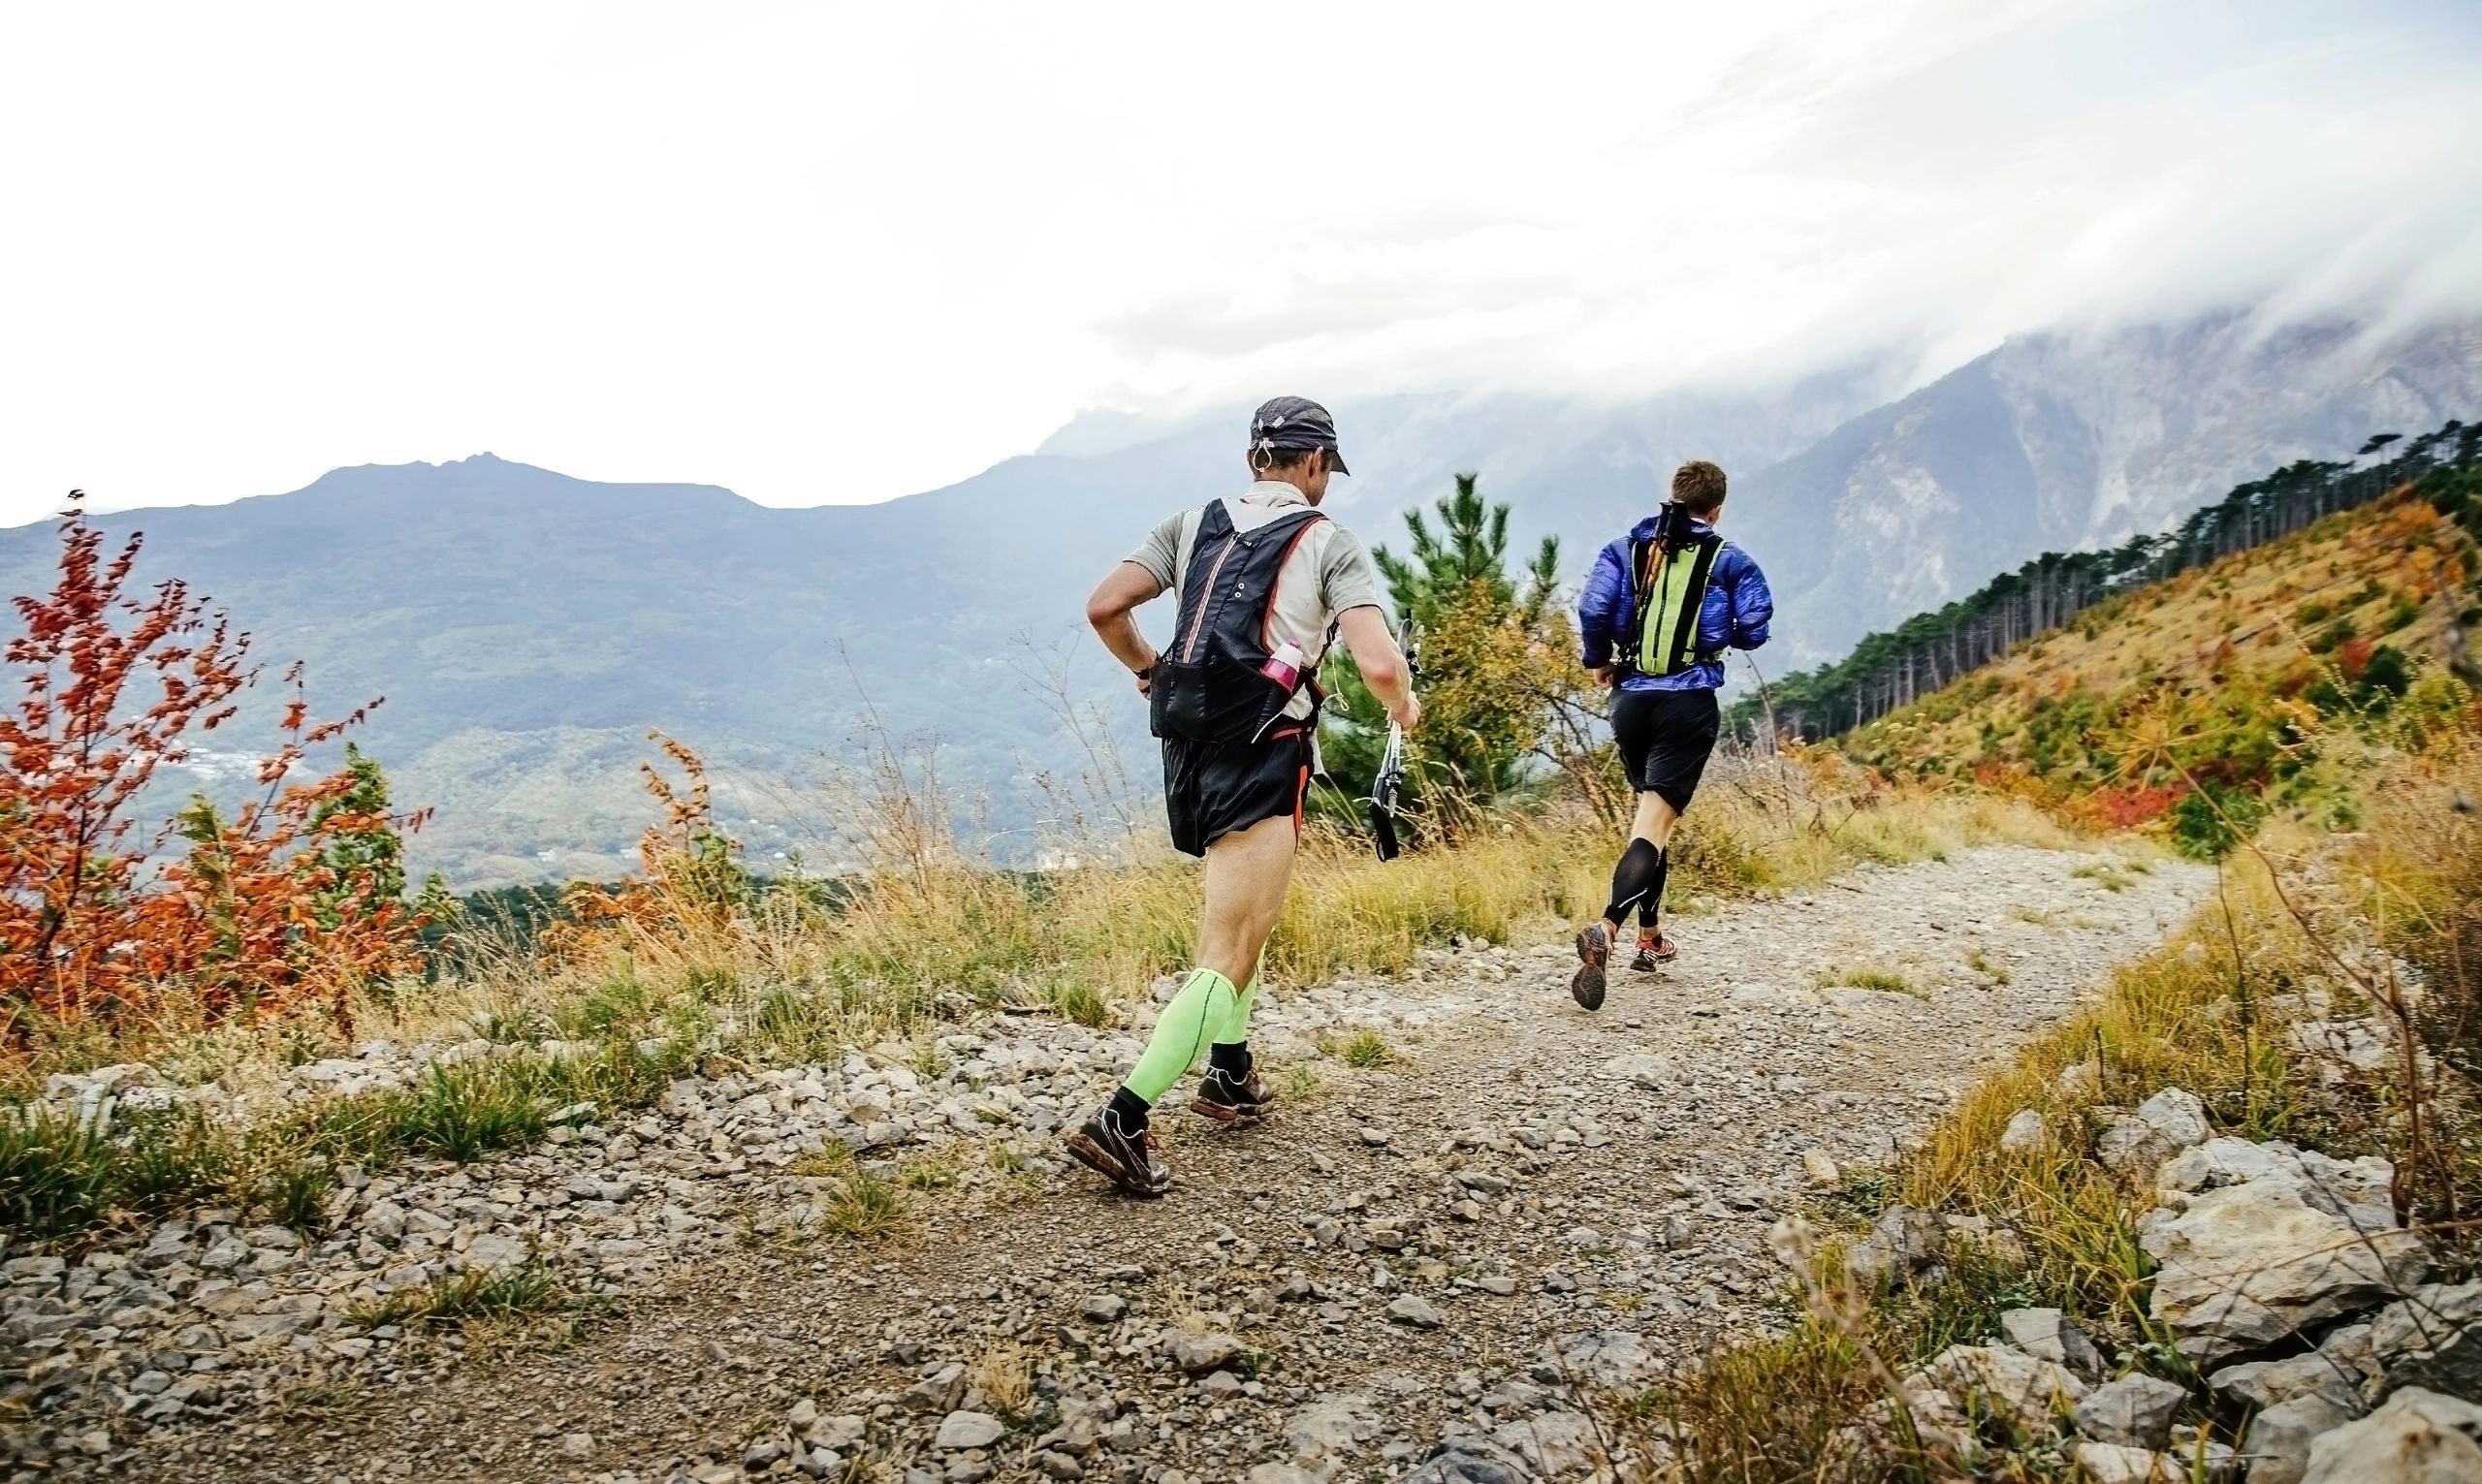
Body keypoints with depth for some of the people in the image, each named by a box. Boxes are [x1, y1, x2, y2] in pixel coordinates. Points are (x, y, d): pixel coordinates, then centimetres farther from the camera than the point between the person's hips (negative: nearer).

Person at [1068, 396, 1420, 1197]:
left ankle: (1231, 1077, 34)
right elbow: (1378, 664, -13)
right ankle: (1121, 1122, -13)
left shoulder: (1193, 523, 11)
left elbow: (1104, 607, 2)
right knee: (1227, 957, -5)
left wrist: (1147, 670, 20)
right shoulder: (1330, 543, -2)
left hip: (1187, 746, 7)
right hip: (1261, 760, -7)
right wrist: (1404, 707, 9)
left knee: (1243, 913, 28)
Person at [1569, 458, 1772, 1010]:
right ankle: (1606, 929, -33)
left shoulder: (1626, 548, 8)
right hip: (1690, 703, -4)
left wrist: (1599, 660, 11)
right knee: (1654, 824, -10)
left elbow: (1592, 608, -5)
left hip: (1630, 698, 4)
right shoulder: (1729, 559, 3)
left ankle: (1650, 938, 28)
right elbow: (1753, 629, -3)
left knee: (1651, 811, 23)